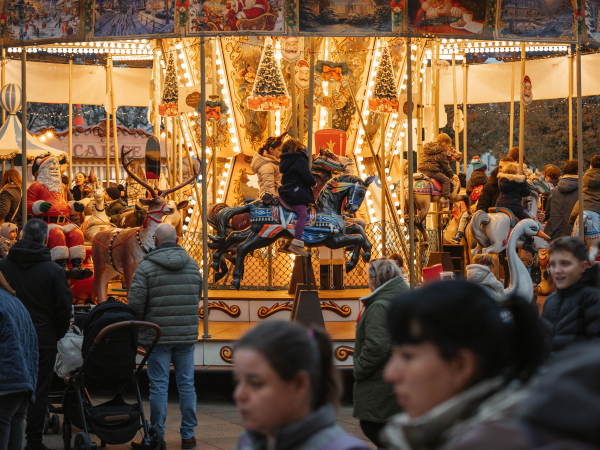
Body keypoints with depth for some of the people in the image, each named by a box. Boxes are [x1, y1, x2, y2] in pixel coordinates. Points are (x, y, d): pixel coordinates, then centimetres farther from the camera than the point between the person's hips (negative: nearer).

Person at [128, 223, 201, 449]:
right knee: (186, 384, 9)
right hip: (187, 335, 3)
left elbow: (135, 303, -11)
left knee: (159, 386, 1)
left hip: (158, 335, -3)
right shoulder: (192, 264, 7)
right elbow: (197, 297, 13)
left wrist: (140, 324, 6)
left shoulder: (146, 266, -7)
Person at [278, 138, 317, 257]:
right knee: (303, 214, -19)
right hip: (295, 192, -10)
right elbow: (306, 176, -16)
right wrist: (314, 183, 4)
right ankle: (297, 242, -31)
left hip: (286, 191, 10)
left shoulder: (285, 161, 18)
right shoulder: (300, 160, -10)